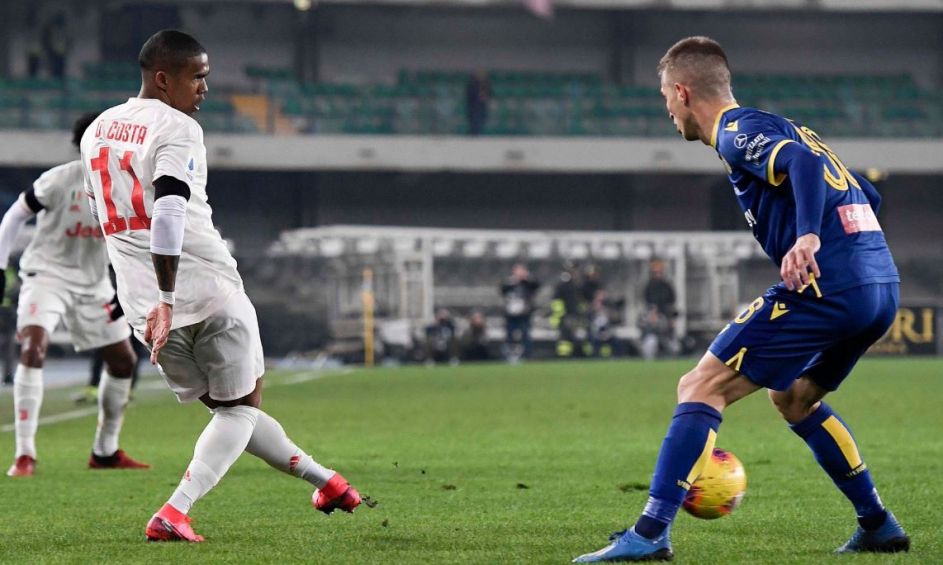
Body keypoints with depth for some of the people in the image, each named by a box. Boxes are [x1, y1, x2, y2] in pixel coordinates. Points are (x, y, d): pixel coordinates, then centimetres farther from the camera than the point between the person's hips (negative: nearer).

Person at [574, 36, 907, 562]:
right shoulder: (786, 128, 26)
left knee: (701, 388, -5)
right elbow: (868, 195, 27)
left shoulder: (737, 133, -1)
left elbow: (801, 162, -21)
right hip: (884, 287, 9)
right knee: (794, 398, 29)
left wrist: (808, 237, -33)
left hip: (826, 287, -9)